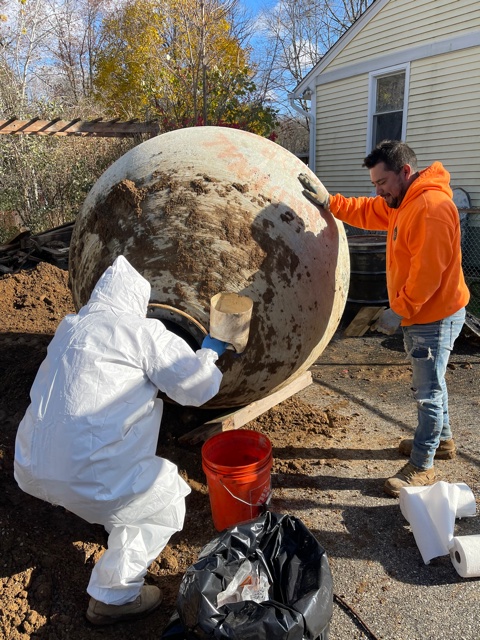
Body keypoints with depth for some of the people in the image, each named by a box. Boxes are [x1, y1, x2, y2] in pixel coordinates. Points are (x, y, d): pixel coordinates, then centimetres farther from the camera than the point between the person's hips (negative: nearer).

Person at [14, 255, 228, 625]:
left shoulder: (70, 327, 14)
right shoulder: (143, 331, -8)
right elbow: (199, 388, -5)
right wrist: (209, 353, 16)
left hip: (31, 465, 9)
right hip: (79, 474, -8)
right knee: (167, 500, 12)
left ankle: (122, 527, 43)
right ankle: (113, 597, 15)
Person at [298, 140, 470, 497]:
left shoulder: (431, 207, -24)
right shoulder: (402, 203, 9)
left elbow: (428, 272, -28)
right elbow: (366, 213, 16)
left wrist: (399, 311, -22)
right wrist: (329, 201, 4)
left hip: (435, 317, -10)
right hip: (419, 314, 10)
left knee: (429, 391, 1)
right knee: (429, 384, 23)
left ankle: (422, 467, 15)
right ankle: (442, 440, 42)